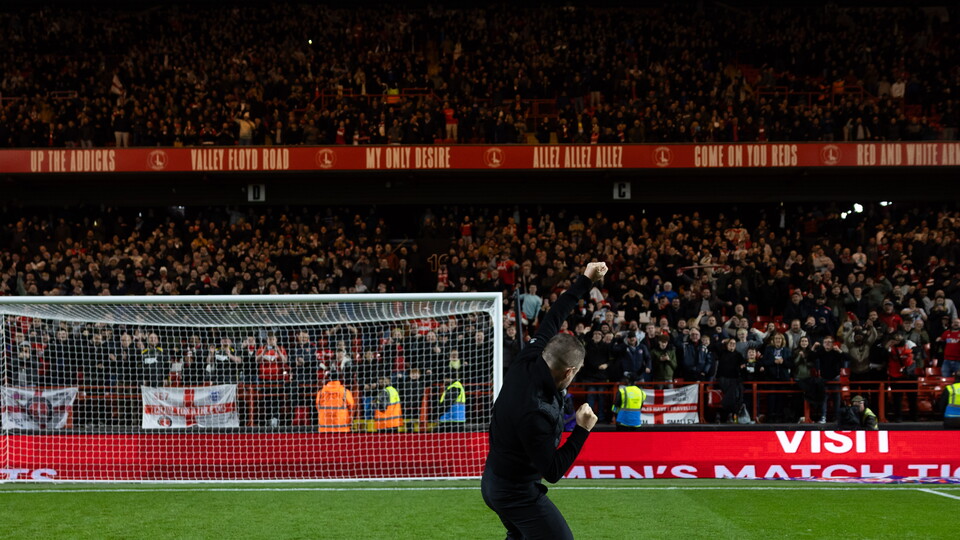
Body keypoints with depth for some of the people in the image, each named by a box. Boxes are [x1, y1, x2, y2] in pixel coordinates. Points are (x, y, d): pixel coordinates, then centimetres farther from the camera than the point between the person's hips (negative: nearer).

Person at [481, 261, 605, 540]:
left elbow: (551, 320, 2)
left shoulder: (527, 363, -13)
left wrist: (585, 281, 7)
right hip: (517, 493, -9)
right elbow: (552, 472, -26)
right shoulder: (536, 412, -34)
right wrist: (582, 430, -21)